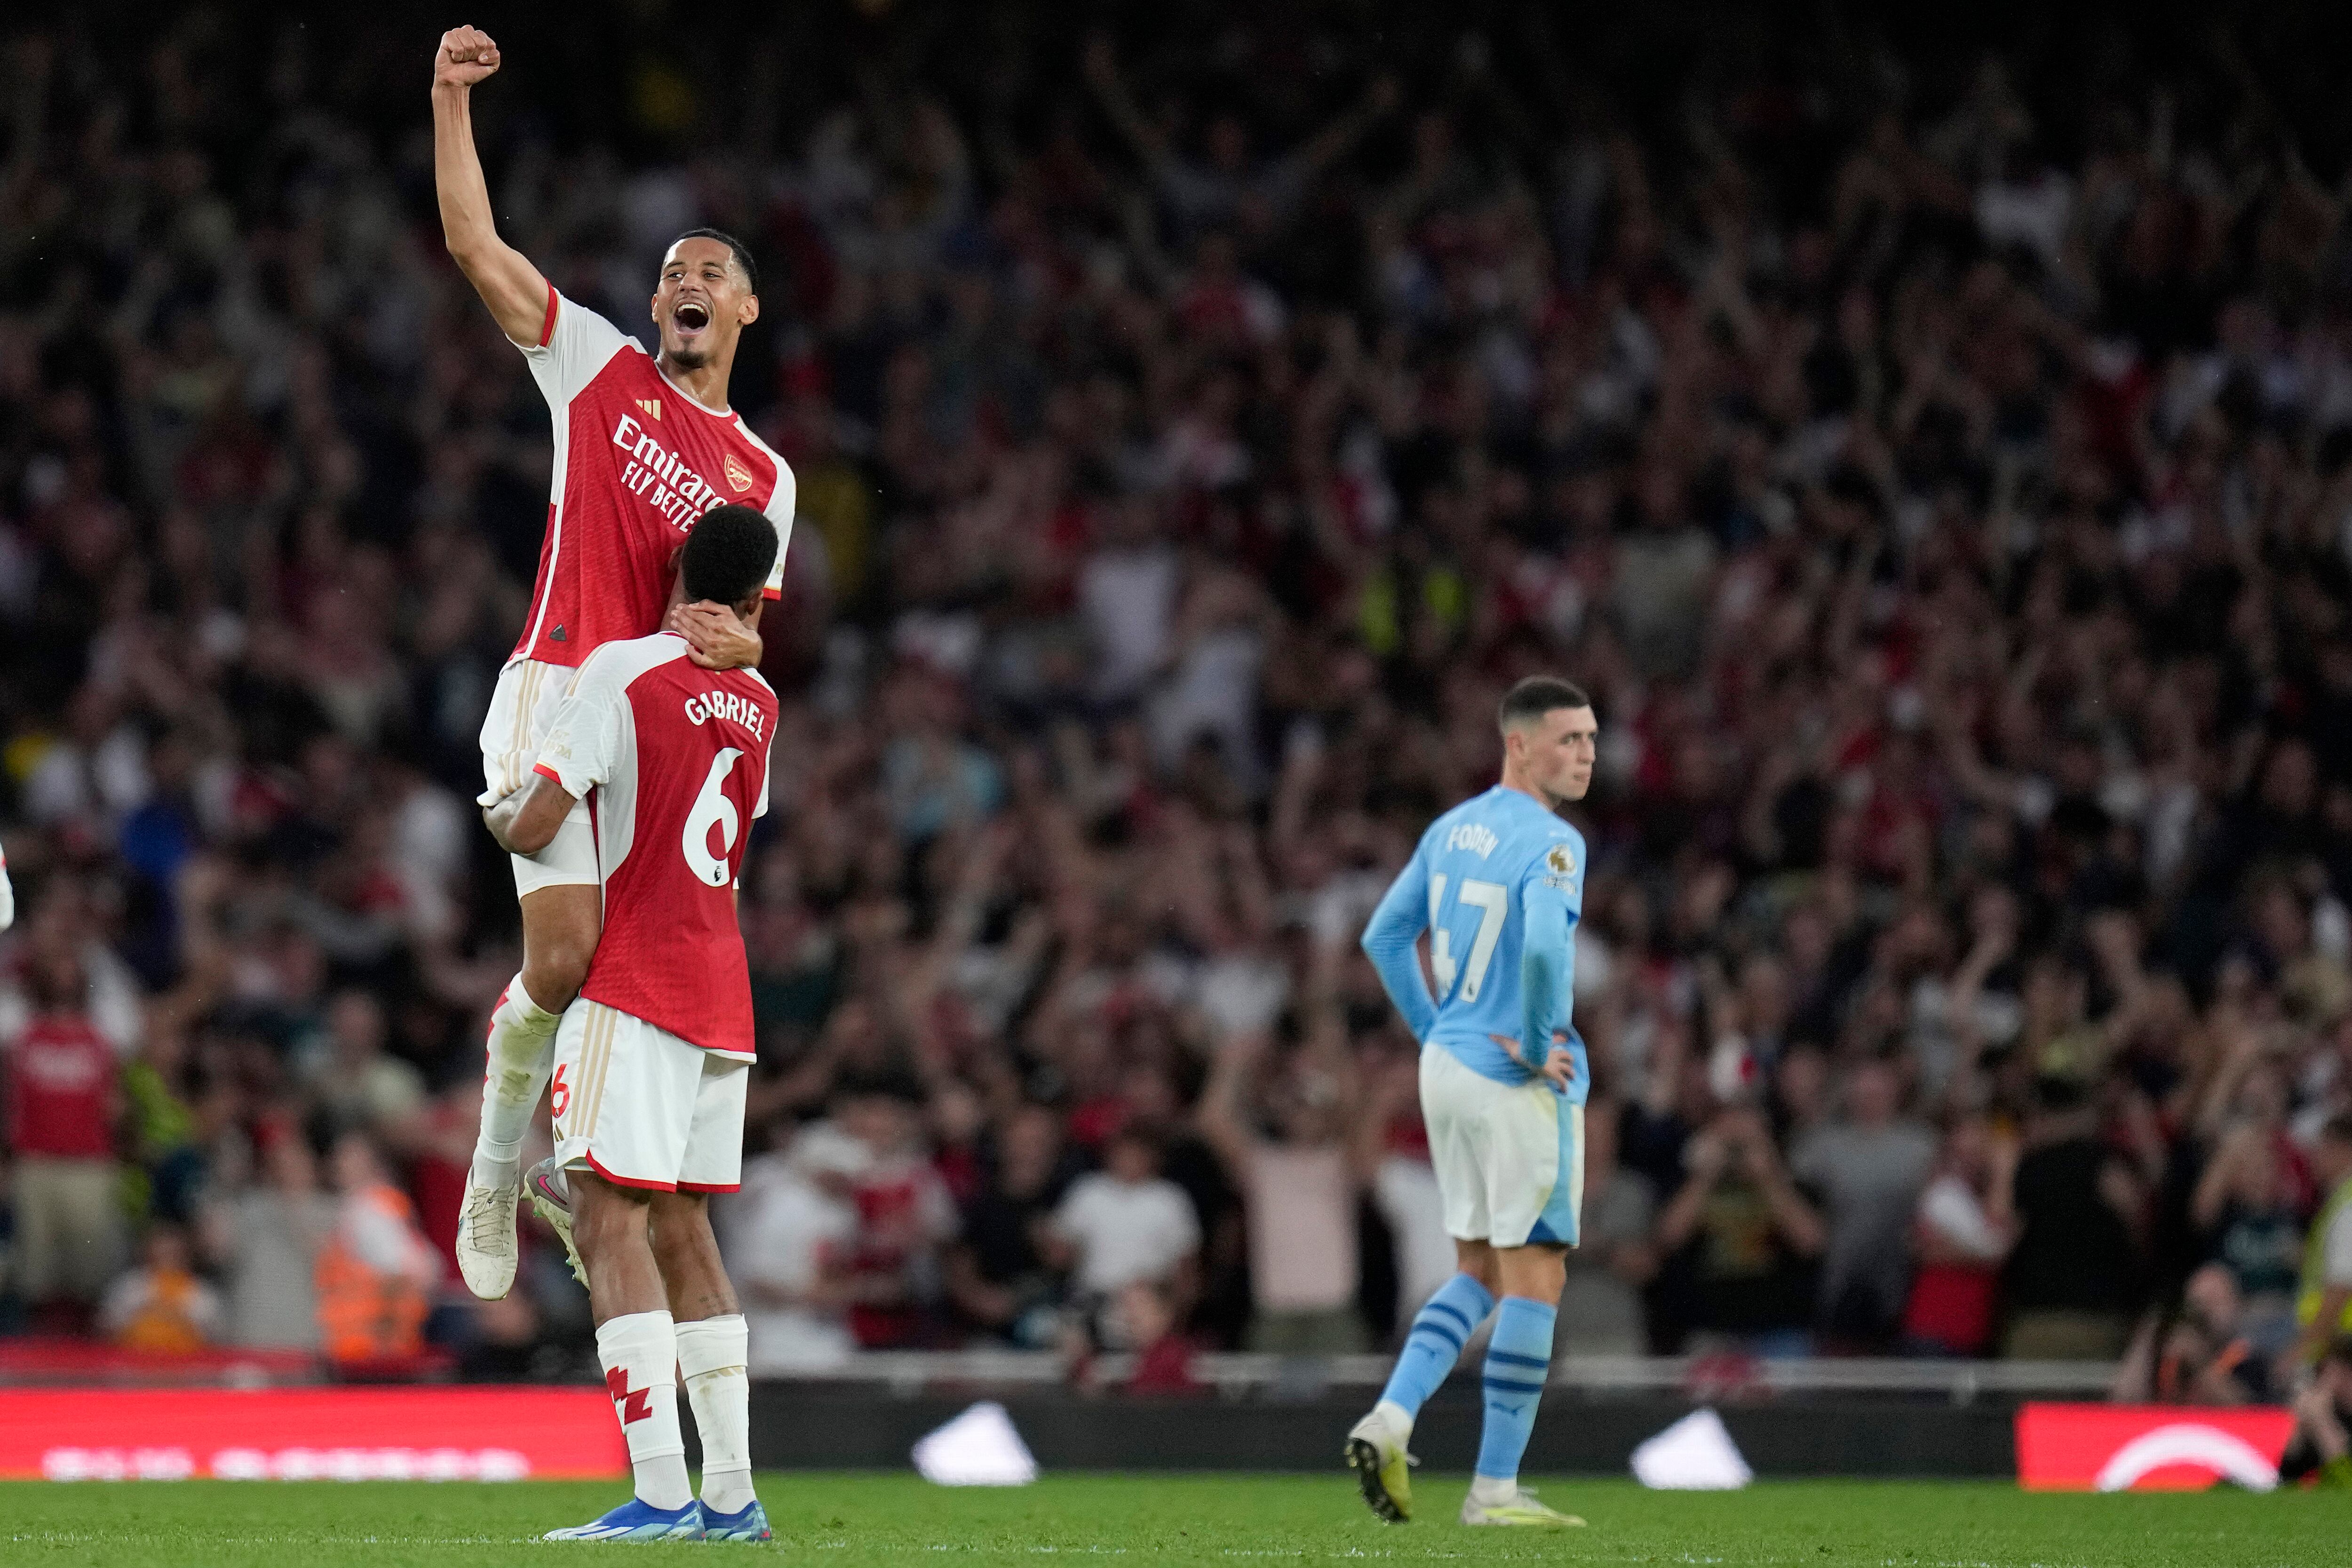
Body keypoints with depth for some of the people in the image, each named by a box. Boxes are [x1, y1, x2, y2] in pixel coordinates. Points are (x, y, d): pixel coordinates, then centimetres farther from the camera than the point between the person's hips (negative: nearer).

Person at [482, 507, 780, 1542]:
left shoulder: (622, 672, -11)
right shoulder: (756, 706, 11)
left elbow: (532, 828, -14)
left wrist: (499, 814, 10)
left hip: (635, 988, -7)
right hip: (722, 989, 7)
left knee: (610, 1222, -10)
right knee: (682, 1227, 13)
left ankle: (662, 1493, -20)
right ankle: (732, 1495, 11)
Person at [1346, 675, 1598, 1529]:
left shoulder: (1452, 829, 10)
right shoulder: (1552, 843, -15)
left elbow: (1385, 938, 14)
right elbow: (1543, 949, -31)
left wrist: (1436, 1034, 16)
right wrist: (1539, 1044, -16)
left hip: (1448, 1070, 8)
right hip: (1520, 1086, -8)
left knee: (1479, 1273, 18)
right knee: (1534, 1280, -1)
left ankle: (1390, 1419, 0)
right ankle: (1494, 1489, 0)